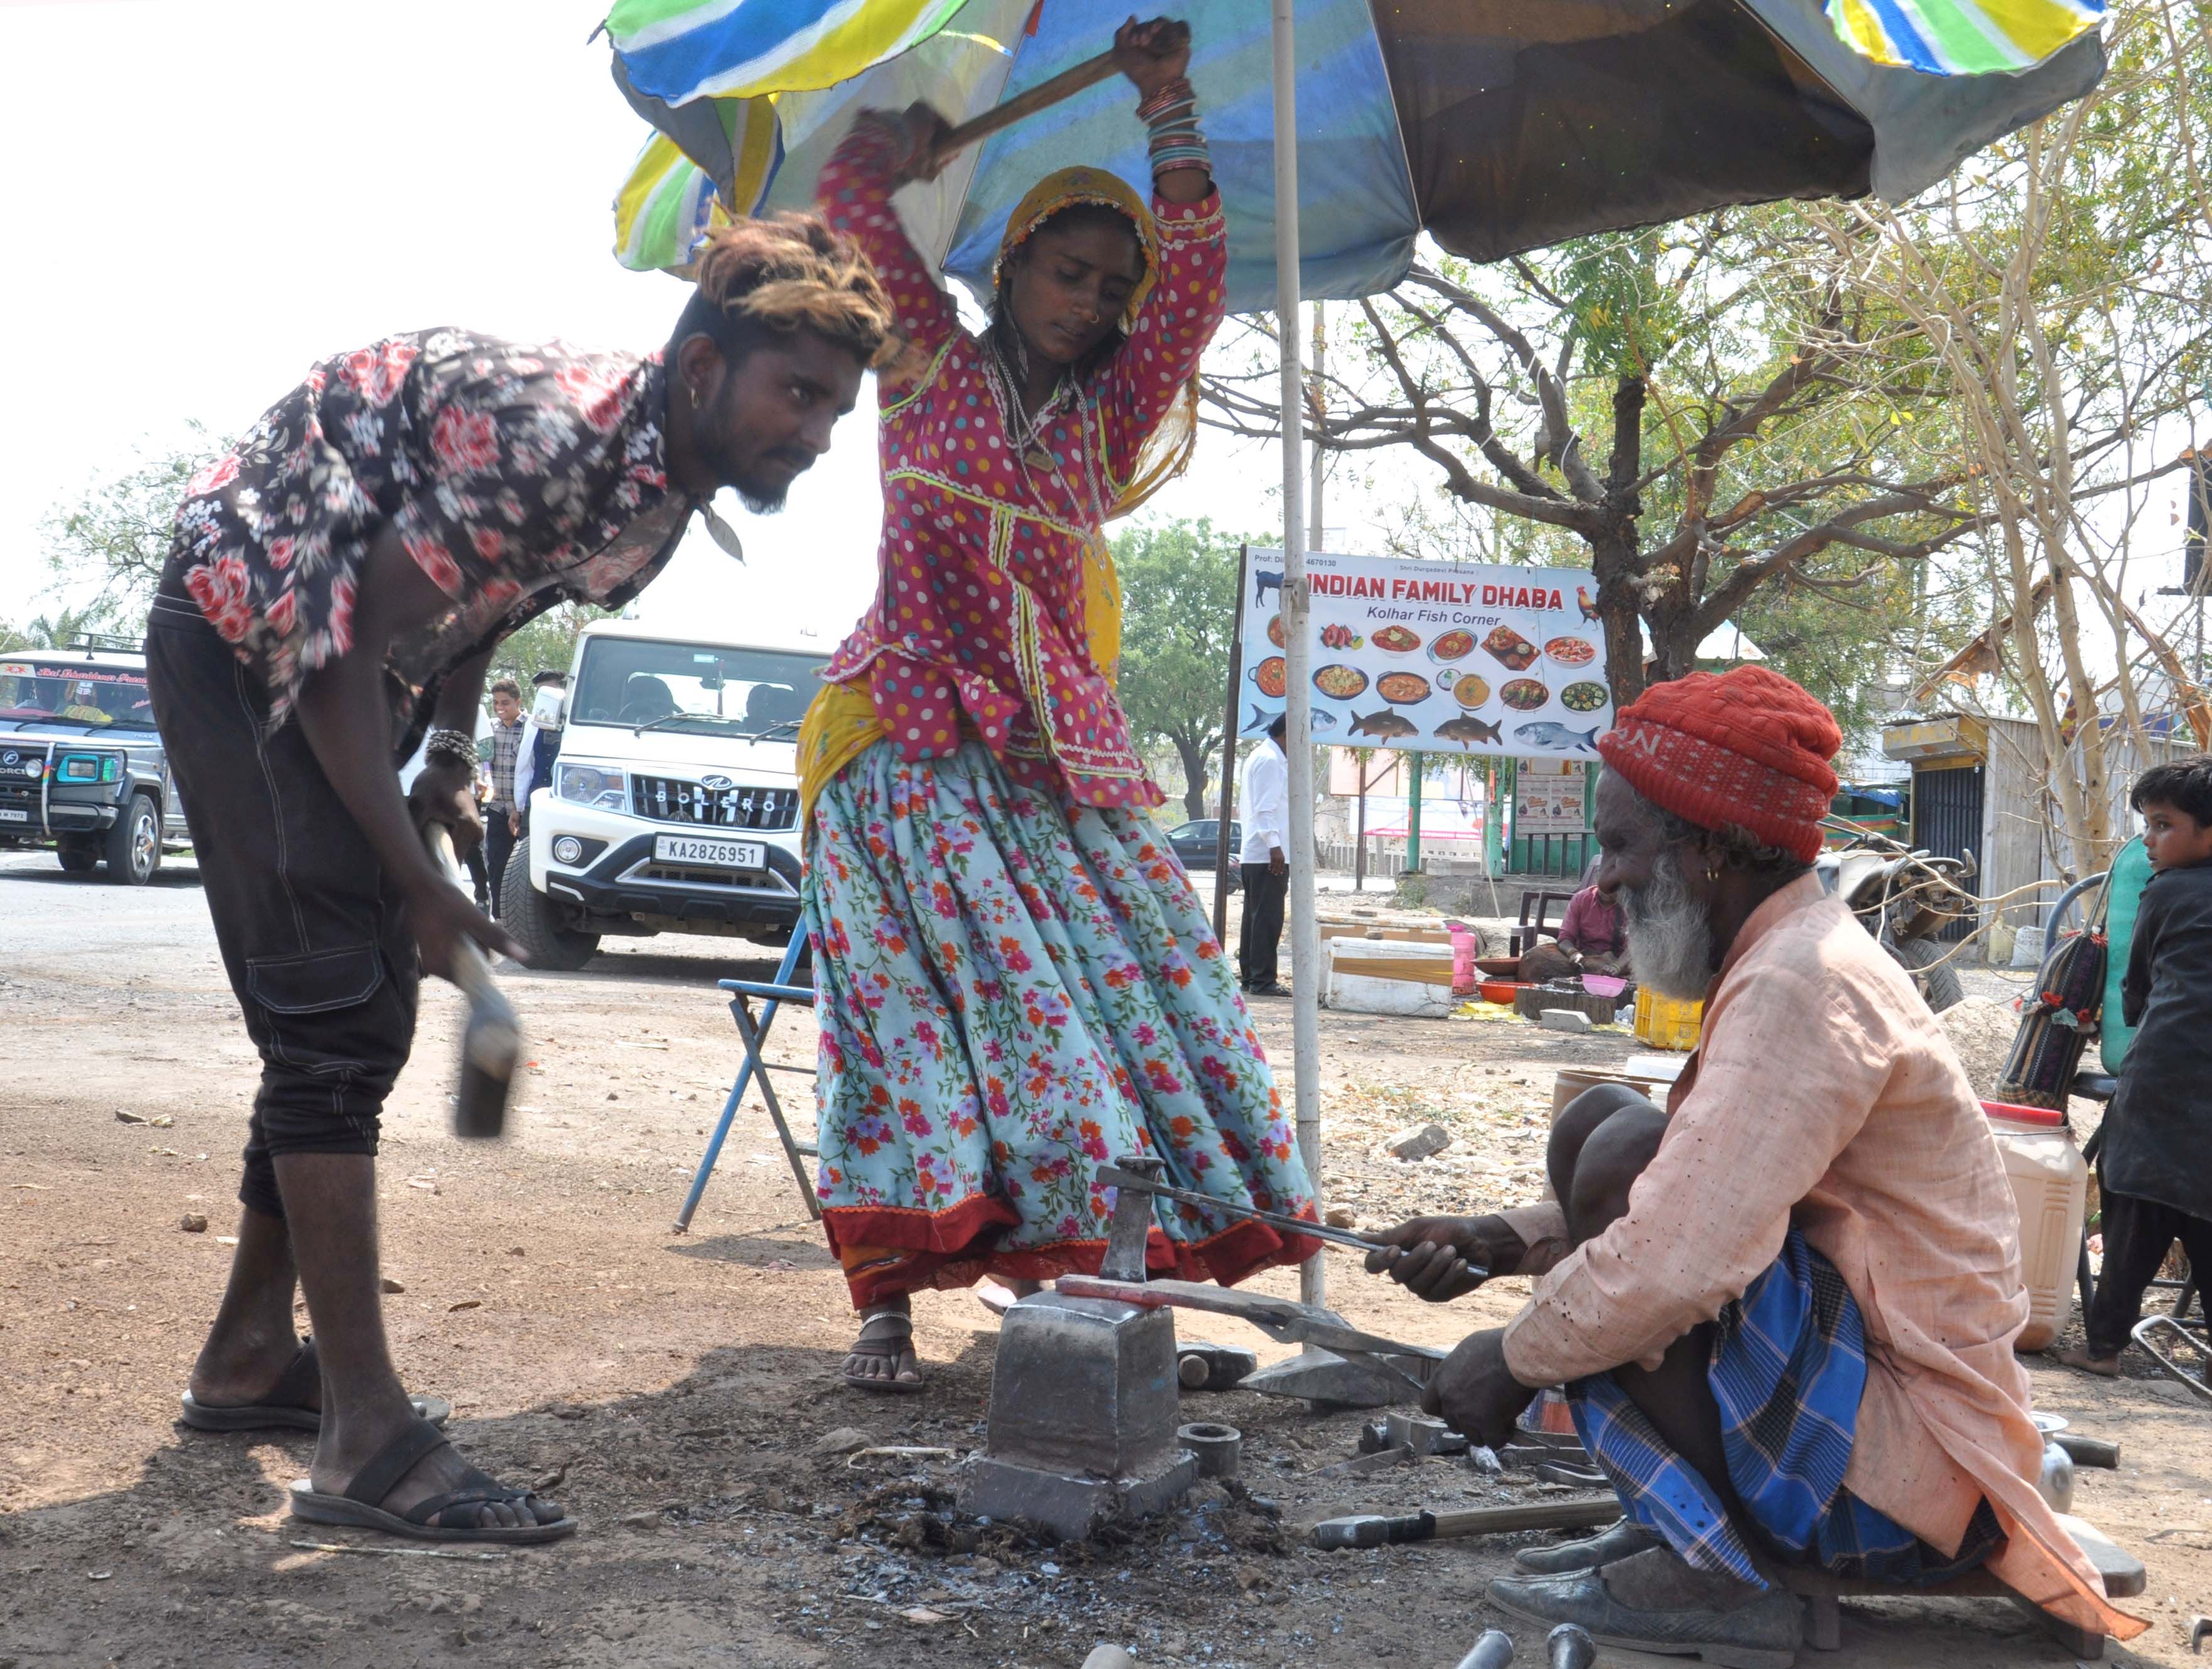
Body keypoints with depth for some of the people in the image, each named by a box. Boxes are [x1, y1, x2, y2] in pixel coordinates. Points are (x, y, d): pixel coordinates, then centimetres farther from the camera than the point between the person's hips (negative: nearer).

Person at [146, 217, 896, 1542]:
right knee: (340, 1018, -16)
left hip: (348, 659, 9)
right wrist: (417, 882, -23)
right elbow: (348, 645, -27)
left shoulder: (665, 486, -2)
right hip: (242, 627, -9)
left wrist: (451, 761, 0)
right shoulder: (549, 435, -31)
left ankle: (251, 1355, 26)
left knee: (352, 1020, 12)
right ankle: (365, 1438, -15)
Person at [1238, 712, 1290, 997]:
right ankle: (1262, 980, -9)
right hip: (1268, 854, -11)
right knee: (1268, 918, -9)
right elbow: (1265, 808, -19)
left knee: (1257, 917, 12)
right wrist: (1275, 845, -24)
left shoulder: (1263, 757, 21)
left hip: (1257, 854, 11)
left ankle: (1250, 976, 16)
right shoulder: (1270, 760, -12)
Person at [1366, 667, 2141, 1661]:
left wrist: (1513, 1361, -14)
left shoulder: (1799, 983, -21)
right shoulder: (1796, 957, 11)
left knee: (1621, 1150, -23)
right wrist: (1499, 1243, 5)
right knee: (1594, 1125, 9)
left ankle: (1712, 1574, -14)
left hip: (1912, 1465, -10)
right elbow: (1686, 1199, 18)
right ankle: (1683, 1522, 7)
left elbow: (1682, 1257, -30)